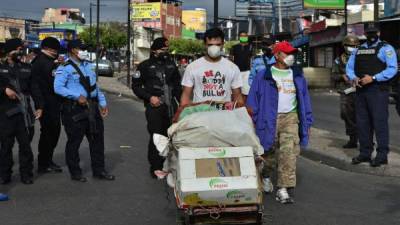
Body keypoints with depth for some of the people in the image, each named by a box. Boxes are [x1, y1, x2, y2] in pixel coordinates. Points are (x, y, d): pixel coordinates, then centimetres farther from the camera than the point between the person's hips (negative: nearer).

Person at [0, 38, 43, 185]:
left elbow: (34, 89, 12)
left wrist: (39, 106, 4)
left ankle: (26, 174, 8)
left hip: (24, 112, 2)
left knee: (25, 144, 0)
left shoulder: (27, 68, 14)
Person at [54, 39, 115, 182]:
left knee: (97, 138, 11)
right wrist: (77, 96, -25)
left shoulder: (88, 65, 16)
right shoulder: (65, 68, -9)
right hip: (75, 109, -7)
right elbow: (58, 88, -20)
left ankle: (99, 170, 22)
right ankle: (75, 172, 16)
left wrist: (103, 103, 14)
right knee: (74, 141, 3)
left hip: (92, 107, 8)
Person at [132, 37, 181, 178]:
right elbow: (135, 86, 4)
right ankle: (155, 167, 3)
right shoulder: (145, 66, 5)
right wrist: (149, 97, -9)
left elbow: (177, 85, 24)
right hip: (154, 107, -4)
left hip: (171, 106, 4)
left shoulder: (171, 65, 18)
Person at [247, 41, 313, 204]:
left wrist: (307, 122, 13)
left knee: (289, 153, -13)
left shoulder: (297, 76, 14)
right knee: (268, 153, 10)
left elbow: (304, 99, 17)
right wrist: (251, 118, -4)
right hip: (268, 119, -2)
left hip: (290, 118, 2)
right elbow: (253, 99, 1)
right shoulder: (264, 75, 2)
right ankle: (265, 176, 40)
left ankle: (284, 189, -11)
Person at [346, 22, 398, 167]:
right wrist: (354, 78, -3)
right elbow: (349, 67, 19)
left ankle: (382, 155, -2)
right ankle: (365, 153, 18)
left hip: (378, 91, -6)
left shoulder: (385, 48, -1)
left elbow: (392, 69, -11)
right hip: (361, 90, 6)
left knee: (380, 122, -6)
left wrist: (373, 78, -19)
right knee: (362, 122, 9)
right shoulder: (358, 50, 17)